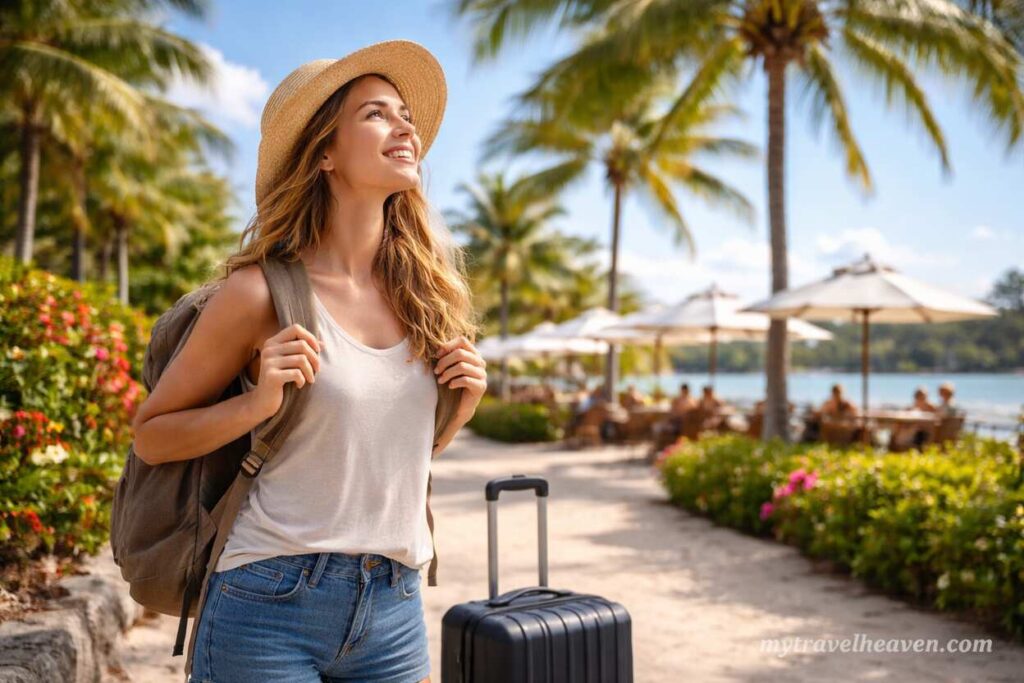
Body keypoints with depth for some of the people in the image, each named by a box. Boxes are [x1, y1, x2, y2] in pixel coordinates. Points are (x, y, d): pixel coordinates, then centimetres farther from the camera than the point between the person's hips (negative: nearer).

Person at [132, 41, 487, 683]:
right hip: (271, 602, -4)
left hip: (394, 610, 5)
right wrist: (257, 401, -18)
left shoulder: (426, 287, 2)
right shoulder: (261, 292, -12)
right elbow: (151, 436, -2)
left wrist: (460, 410, -5)